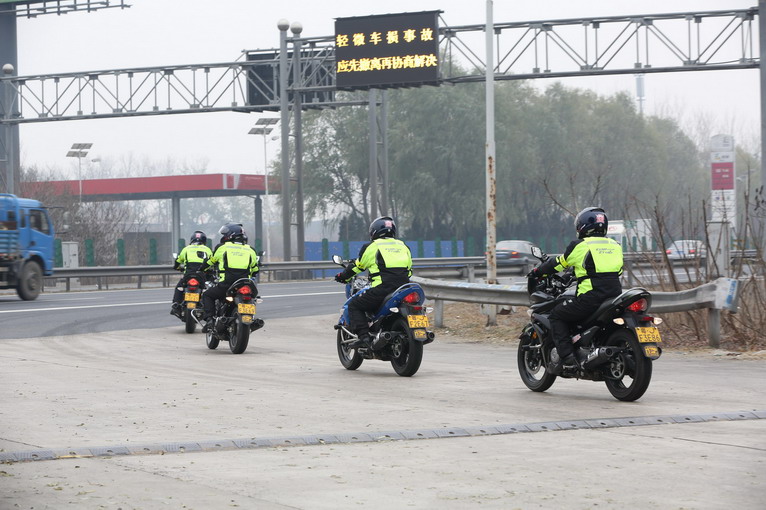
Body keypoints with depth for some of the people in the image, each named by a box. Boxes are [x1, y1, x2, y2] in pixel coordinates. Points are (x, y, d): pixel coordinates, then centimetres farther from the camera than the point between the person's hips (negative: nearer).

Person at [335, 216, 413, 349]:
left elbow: (357, 266, 15)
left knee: (354, 306, 6)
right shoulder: (403, 246, 21)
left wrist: (343, 276, 32)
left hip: (383, 288, -6)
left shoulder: (372, 247, 6)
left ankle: (363, 336, -11)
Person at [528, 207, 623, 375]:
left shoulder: (580, 245, 1)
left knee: (556, 315, 9)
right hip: (615, 292, 6)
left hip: (591, 297, -6)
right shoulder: (615, 245, 17)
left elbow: (558, 263, 10)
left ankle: (566, 356, -6)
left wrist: (538, 271, 29)